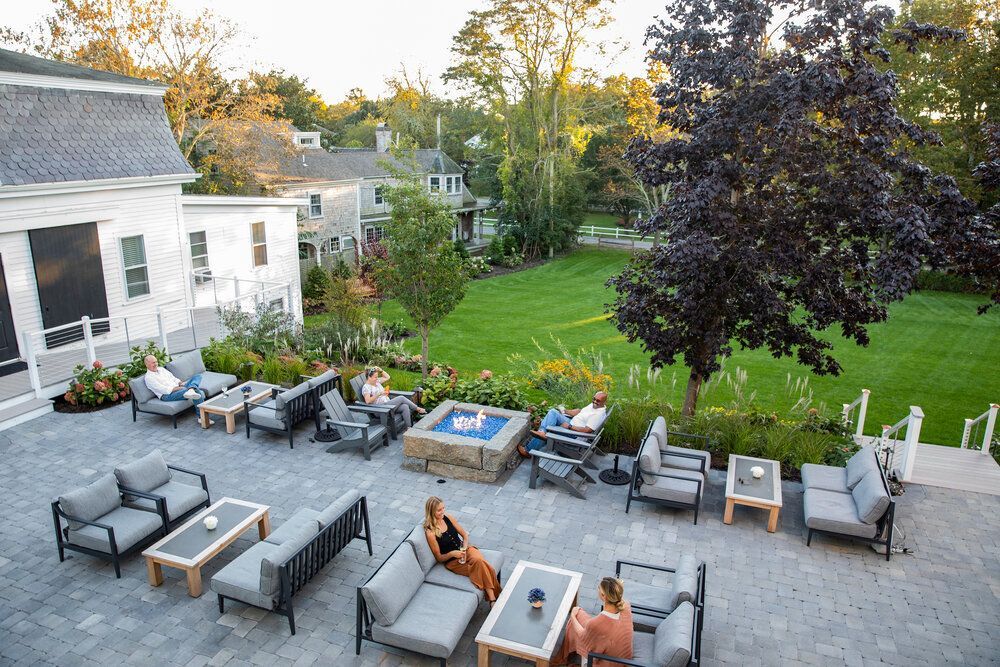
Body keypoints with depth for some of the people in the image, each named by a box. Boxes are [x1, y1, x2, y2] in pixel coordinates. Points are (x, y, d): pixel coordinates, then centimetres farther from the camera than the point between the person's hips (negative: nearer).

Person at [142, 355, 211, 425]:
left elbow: (173, 378, 22)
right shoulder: (148, 378, -5)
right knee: (197, 391, -31)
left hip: (178, 388, 8)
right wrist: (179, 388, -19)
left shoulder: (161, 369, 20)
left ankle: (190, 390, -40)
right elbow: (165, 390, -15)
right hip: (168, 395, -8)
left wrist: (181, 383, 1)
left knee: (198, 376, -8)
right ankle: (201, 417, -28)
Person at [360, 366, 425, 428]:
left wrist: (380, 370, 11)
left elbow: (387, 377, 27)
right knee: (401, 398, -18)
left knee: (405, 407, -20)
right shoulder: (366, 387, -8)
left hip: (388, 404, 8)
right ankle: (418, 409, -3)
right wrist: (379, 394, -26)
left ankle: (409, 428, -24)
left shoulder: (376, 382, 17)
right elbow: (368, 401, -22)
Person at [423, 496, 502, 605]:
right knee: (480, 565, -27)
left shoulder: (447, 517, 0)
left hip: (464, 549, 4)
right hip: (452, 561, -4)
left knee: (479, 560, -29)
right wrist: (452, 553, -24)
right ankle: (494, 600, -21)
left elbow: (465, 535, 9)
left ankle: (492, 599, -27)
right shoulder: (430, 532, -15)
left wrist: (464, 549, -8)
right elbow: (439, 558, -6)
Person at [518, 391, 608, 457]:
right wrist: (565, 411, 8)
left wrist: (569, 426, -25)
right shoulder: (593, 404, 8)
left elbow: (587, 430, -28)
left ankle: (528, 451, -1)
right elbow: (580, 411, 20)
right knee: (553, 412, -12)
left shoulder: (599, 414, -22)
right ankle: (542, 432, -27)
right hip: (571, 423, 9)